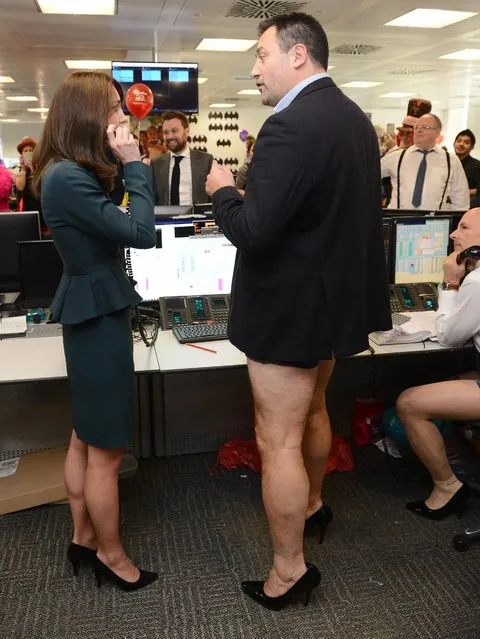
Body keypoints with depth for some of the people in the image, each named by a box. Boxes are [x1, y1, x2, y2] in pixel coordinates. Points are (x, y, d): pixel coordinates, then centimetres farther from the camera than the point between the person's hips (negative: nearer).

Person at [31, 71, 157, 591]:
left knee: (85, 438, 20)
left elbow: (109, 226, 12)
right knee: (106, 448, 5)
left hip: (92, 308, 11)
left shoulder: (70, 172, 9)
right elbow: (141, 231, -24)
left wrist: (120, 167, 5)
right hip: (99, 313, -11)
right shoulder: (68, 178, -22)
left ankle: (83, 538, 37)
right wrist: (133, 163, -17)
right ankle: (111, 556, 24)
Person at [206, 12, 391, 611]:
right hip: (336, 296, 10)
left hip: (290, 309, -10)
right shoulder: (354, 117, 8)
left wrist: (224, 190, -9)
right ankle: (312, 505, 50)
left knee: (278, 442, 4)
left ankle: (289, 570, 21)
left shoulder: (291, 126, -23)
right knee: (312, 410, 27)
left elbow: (252, 231, -28)